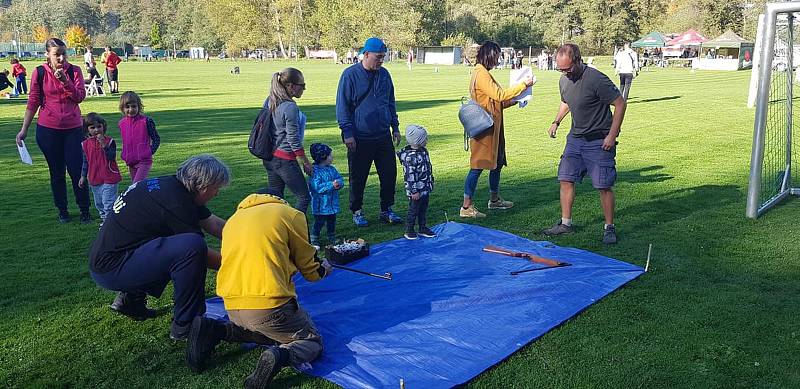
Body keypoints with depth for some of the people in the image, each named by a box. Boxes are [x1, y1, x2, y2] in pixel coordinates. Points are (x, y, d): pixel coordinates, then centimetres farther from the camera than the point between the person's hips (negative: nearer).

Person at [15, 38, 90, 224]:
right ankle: (62, 210, 21)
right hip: (48, 129, 0)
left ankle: (85, 211, 8)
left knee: (76, 170, -2)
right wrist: (24, 129, 2)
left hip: (73, 128, 0)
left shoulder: (74, 71, 0)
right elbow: (33, 102, 3)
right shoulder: (40, 73, -1)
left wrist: (65, 80, -24)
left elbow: (80, 97, -10)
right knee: (56, 172, 8)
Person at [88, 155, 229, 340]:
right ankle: (184, 325, -14)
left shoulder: (172, 185, 7)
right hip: (110, 268, -10)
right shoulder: (176, 202, -21)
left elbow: (214, 224, 15)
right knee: (191, 246, -28)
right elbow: (202, 255, -14)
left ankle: (130, 297, 22)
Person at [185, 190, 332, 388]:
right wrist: (322, 270, 34)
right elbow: (309, 268, 10)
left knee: (267, 330, 31)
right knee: (312, 342, 13)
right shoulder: (291, 214, 3)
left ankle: (215, 330, 9)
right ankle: (279, 356, -18)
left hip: (232, 307, 6)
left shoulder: (233, 219, 20)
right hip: (269, 306, -6)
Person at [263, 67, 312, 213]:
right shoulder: (290, 107, -19)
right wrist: (306, 163, -8)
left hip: (270, 158, 9)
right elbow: (293, 140, -17)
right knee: (304, 197, 4)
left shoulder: (270, 101, 5)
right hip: (285, 160, -8)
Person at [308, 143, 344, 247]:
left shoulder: (332, 169, 8)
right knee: (319, 221, -4)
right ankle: (314, 240, 8)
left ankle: (332, 238, 33)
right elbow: (317, 187, -24)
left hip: (333, 202, 7)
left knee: (332, 220, 17)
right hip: (320, 204, -7)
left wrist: (339, 184, -16)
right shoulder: (315, 172, -17)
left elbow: (340, 179, 8)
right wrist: (331, 185, -28)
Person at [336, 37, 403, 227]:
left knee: (389, 174, 6)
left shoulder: (384, 74, 9)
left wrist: (395, 127, 16)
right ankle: (357, 211, 20)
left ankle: (387, 209, 21)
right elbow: (342, 106, -7)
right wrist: (348, 133, -11)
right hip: (359, 138, -5)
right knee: (358, 177, 5)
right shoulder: (350, 75, -7)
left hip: (383, 136, 5)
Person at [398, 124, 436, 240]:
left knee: (423, 210, 17)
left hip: (425, 189, 8)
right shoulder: (410, 157, -23)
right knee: (413, 210, 3)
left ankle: (423, 228, 29)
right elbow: (410, 175, -22)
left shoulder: (423, 151, 6)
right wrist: (414, 191, -21)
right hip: (416, 191, -8)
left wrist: (430, 183, 22)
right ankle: (409, 231, 16)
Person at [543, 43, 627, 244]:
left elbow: (620, 104, -15)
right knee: (566, 180, 5)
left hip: (599, 141, -7)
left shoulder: (597, 80, -20)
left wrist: (612, 135, -17)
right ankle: (566, 223, 17)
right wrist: (556, 122, 10)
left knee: (604, 186, -3)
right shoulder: (564, 81, 4)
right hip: (575, 137, 7)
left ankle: (609, 228, 10)